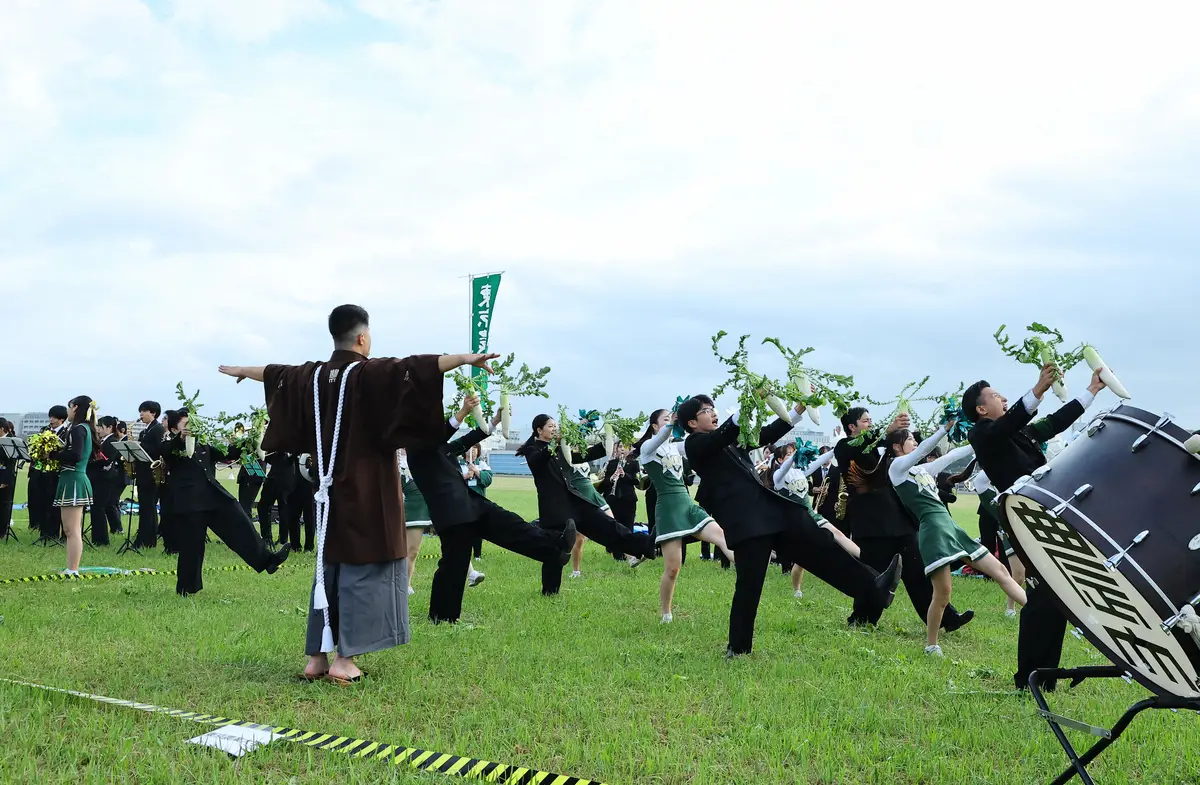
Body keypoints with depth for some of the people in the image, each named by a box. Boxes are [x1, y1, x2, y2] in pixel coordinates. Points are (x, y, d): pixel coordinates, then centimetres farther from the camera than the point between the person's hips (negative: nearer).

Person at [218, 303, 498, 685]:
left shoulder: (312, 376, 7)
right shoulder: (372, 374, -13)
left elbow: (275, 374, 25)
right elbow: (412, 368, -29)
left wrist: (241, 371, 45)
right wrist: (462, 359, -39)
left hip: (330, 490, 7)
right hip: (368, 493, -7)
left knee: (330, 567, 15)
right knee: (363, 568, -1)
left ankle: (317, 657, 18)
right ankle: (345, 660, -2)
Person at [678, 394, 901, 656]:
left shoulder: (729, 438, 25)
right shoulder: (695, 445, 2)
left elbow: (768, 434, 22)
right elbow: (726, 431, -16)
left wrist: (800, 408, 13)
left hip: (771, 507, 7)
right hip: (744, 520, -7)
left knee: (820, 546, 0)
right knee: (749, 583, -6)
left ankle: (874, 589, 0)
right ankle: (738, 647, 7)